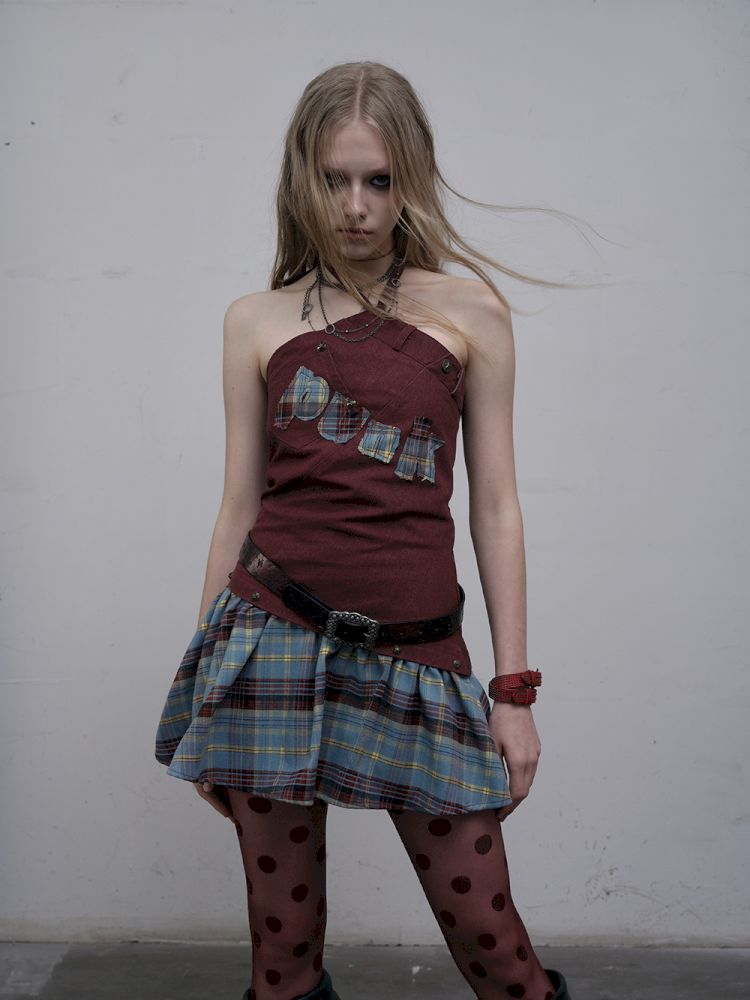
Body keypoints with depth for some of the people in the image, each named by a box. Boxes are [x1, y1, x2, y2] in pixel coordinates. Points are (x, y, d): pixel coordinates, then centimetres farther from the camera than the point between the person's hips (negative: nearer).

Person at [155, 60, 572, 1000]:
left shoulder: (469, 313, 5)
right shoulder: (256, 321, 8)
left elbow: (493, 506, 5)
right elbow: (239, 506, 10)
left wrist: (514, 690, 3)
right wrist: (206, 694, 11)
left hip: (417, 656, -1)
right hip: (273, 639, 1)